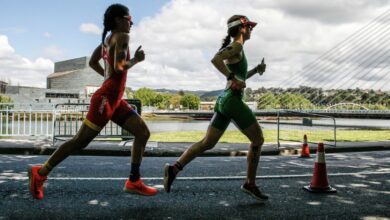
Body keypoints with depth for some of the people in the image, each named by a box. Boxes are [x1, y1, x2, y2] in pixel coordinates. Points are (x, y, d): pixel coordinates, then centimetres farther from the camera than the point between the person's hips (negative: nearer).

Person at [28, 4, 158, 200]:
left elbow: (92, 62, 23)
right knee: (80, 141, -3)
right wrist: (136, 60, -6)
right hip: (105, 98, -10)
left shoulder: (108, 39, 17)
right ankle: (40, 172, 10)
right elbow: (119, 67, -22)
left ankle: (133, 181, 7)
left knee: (143, 133, 6)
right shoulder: (122, 37, -10)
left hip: (115, 100, 10)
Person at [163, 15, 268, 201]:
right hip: (233, 100, -9)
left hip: (224, 100, 9)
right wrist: (232, 78, -22)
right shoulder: (237, 46, -6)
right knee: (258, 139, 4)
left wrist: (255, 70, 21)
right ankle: (250, 184, 9)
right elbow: (215, 59, -24)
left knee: (208, 143, 6)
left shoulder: (236, 49, 21)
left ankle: (175, 167, -3)